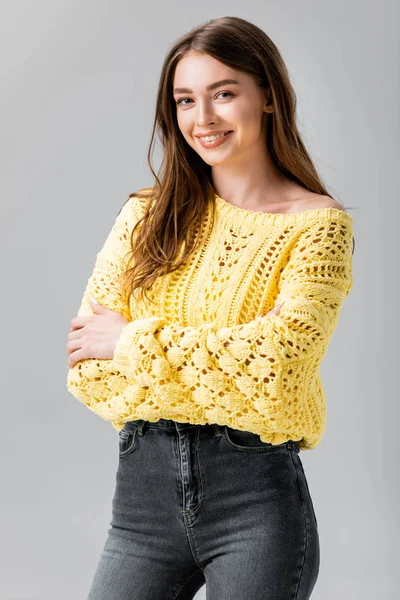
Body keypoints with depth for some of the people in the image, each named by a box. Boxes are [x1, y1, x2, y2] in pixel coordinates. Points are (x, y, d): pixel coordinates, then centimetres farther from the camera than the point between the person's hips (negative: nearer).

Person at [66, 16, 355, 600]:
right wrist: (222, 367, -12)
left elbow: (275, 364, -17)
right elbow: (86, 369, -1)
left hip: (255, 494, -3)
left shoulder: (318, 225, -3)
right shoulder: (147, 216, 7)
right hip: (144, 487, 3)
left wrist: (132, 341, -9)